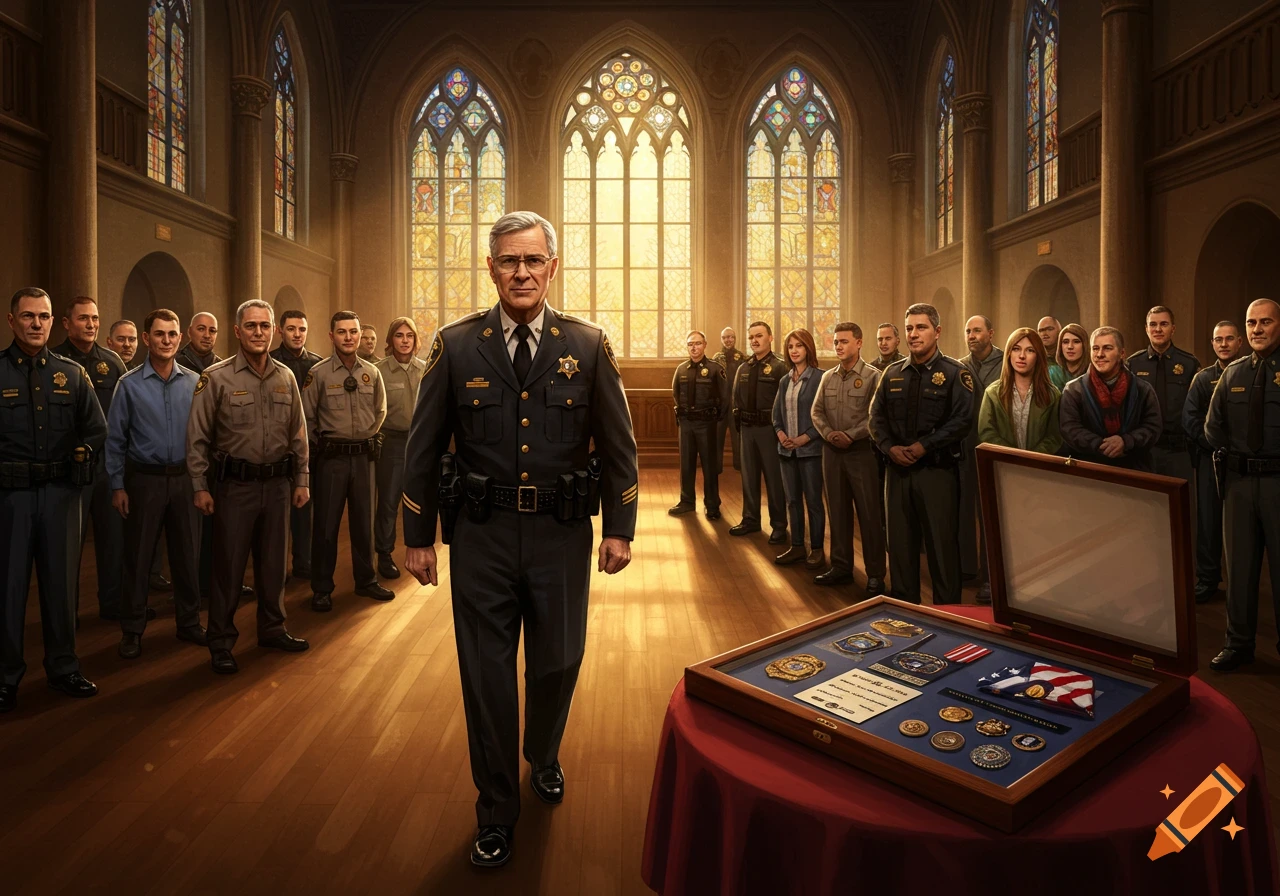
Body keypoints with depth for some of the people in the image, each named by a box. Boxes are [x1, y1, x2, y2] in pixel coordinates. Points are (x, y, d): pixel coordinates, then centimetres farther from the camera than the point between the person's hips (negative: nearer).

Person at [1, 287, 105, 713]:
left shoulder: (73, 374, 8)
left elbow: (97, 429, 11)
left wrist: (81, 453, -4)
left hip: (60, 490, 2)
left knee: (61, 581, 10)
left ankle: (63, 667, 22)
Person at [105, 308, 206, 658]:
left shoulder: (194, 382, 1)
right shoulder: (130, 384, -3)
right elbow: (115, 439, 0)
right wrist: (117, 486, -3)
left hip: (184, 478, 2)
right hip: (144, 480, -1)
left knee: (188, 553, 9)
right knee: (138, 556, 6)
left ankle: (189, 622, 23)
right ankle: (133, 630, 20)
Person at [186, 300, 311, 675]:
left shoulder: (286, 377, 6)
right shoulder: (216, 378, -6)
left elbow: (298, 434, 11)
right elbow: (197, 437, -5)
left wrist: (301, 480, 9)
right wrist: (200, 487, -8)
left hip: (277, 484, 4)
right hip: (235, 485, -4)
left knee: (273, 561, 14)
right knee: (228, 566, 4)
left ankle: (272, 629, 29)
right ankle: (220, 643, 17)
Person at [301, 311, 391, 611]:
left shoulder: (372, 372, 4)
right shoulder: (318, 373, -7)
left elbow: (380, 411, 16)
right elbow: (307, 418, -3)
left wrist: (366, 437, 11)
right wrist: (322, 444, 1)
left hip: (364, 455, 3)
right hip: (331, 457, -3)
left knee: (364, 520, 12)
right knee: (326, 523, 4)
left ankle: (366, 581, 26)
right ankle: (322, 589, 15)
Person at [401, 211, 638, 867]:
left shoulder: (588, 346, -1)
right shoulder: (455, 346, -1)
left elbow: (617, 446, 3)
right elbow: (423, 449, 3)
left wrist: (619, 529, 1)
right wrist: (418, 537, 3)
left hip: (561, 536, 1)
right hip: (481, 538, 0)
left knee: (557, 665, 15)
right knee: (487, 675, 9)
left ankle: (544, 760, 47)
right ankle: (497, 810, 30)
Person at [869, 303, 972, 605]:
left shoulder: (955, 373, -3)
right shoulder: (893, 374, 11)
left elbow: (961, 421, -12)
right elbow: (877, 416, 11)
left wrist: (923, 446, -16)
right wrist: (890, 447, -6)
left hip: (938, 469, -4)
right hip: (898, 468, 5)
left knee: (942, 543, 1)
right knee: (900, 541, 11)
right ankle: (904, 606, 25)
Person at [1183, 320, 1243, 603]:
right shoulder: (1202, 379, 7)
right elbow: (1191, 421, 0)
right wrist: (1220, 446, -9)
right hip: (1211, 458, 1)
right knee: (1209, 520, 3)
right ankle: (1207, 580, 12)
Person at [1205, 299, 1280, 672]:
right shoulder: (1233, 372, 9)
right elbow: (1212, 426, 15)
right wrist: (1234, 455, 3)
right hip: (1239, 479, 4)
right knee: (1239, 562, 10)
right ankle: (1238, 643, 20)